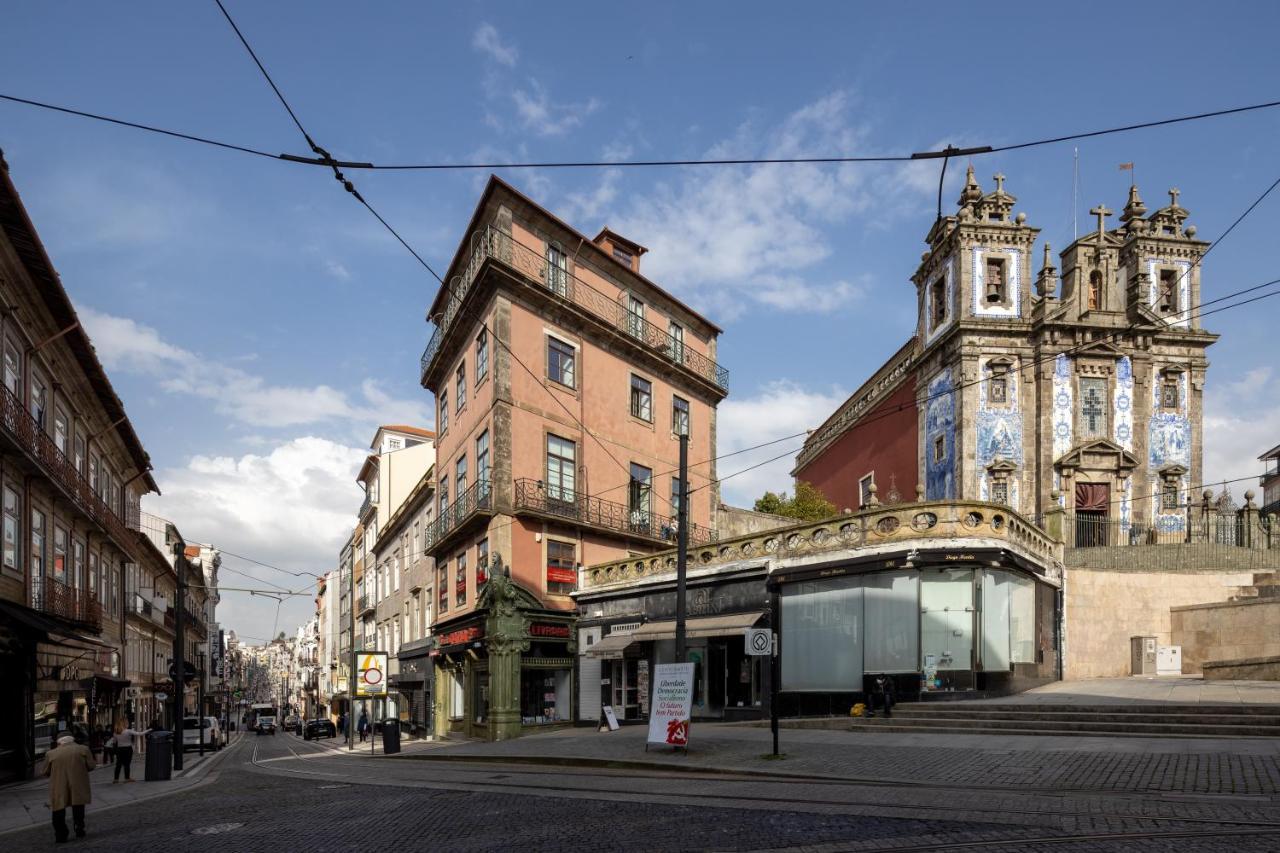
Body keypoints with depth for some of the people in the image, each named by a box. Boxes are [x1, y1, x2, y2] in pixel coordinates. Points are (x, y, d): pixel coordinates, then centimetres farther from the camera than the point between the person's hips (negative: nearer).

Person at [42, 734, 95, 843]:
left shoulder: (51, 753, 8)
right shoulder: (83, 749, 6)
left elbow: (46, 772, 11)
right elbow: (90, 766, 5)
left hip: (58, 786, 0)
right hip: (78, 785, 0)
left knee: (59, 810, 10)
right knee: (78, 807, 15)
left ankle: (60, 835, 9)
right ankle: (79, 829, 13)